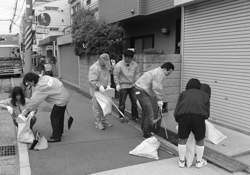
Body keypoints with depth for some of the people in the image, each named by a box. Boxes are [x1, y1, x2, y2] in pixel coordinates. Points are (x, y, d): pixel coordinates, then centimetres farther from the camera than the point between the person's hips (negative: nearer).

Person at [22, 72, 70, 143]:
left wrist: (26, 110, -9)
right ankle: (59, 132, 38)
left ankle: (56, 137, 13)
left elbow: (35, 100, -19)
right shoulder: (44, 78, 2)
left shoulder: (41, 86, -25)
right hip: (64, 96, 10)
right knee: (59, 116, 22)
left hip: (61, 100, -10)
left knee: (54, 117, 1)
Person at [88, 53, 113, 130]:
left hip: (104, 91, 7)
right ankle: (98, 122, 12)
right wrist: (99, 86, -30)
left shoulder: (105, 67, 10)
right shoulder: (94, 68, -15)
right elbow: (91, 81, -21)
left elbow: (108, 77, 15)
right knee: (97, 108, 1)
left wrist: (108, 85, -3)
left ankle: (104, 120, 27)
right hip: (96, 91, -7)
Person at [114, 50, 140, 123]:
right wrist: (117, 84, -11)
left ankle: (135, 116, 18)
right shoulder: (119, 65, -13)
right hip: (123, 86, -3)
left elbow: (137, 74, 10)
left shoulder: (134, 64, -1)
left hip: (132, 85, 4)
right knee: (122, 102, 3)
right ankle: (121, 117, 18)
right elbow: (116, 76, -7)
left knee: (135, 101, 4)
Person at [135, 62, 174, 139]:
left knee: (146, 112, 23)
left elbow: (158, 87, 15)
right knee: (149, 114, -9)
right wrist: (160, 100, -13)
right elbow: (157, 88, -23)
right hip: (142, 92, -11)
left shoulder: (157, 72, 16)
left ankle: (144, 129, 39)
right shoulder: (159, 73, -18)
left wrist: (159, 100, 10)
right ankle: (147, 134, 1)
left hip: (142, 91, 11)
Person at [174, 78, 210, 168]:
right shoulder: (204, 95, 31)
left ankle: (181, 161, 31)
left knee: (183, 139, 18)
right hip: (199, 116, 0)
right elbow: (207, 113, 23)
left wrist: (179, 121, 32)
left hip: (183, 115, 1)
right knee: (200, 139, 19)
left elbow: (176, 111, 18)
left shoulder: (183, 93, 29)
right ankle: (199, 161, 34)